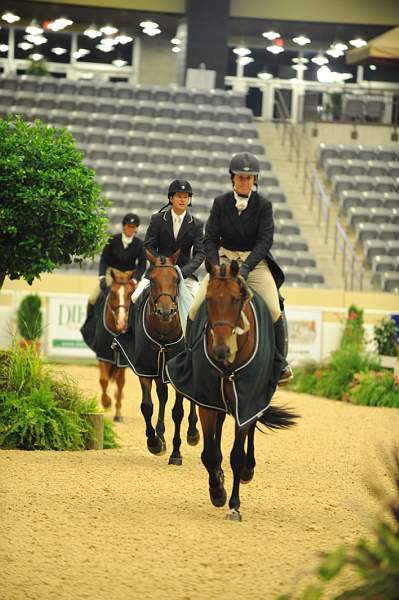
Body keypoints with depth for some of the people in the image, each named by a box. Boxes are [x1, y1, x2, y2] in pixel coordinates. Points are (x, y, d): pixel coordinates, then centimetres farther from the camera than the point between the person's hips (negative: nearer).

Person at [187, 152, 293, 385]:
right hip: (224, 259, 1)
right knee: (195, 308, -13)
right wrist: (216, 268, -20)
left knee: (274, 311, -20)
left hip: (255, 262, -1)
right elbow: (210, 238, -4)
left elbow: (265, 240, -14)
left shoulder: (263, 205, -6)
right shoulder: (221, 203, -2)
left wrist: (246, 267, -28)